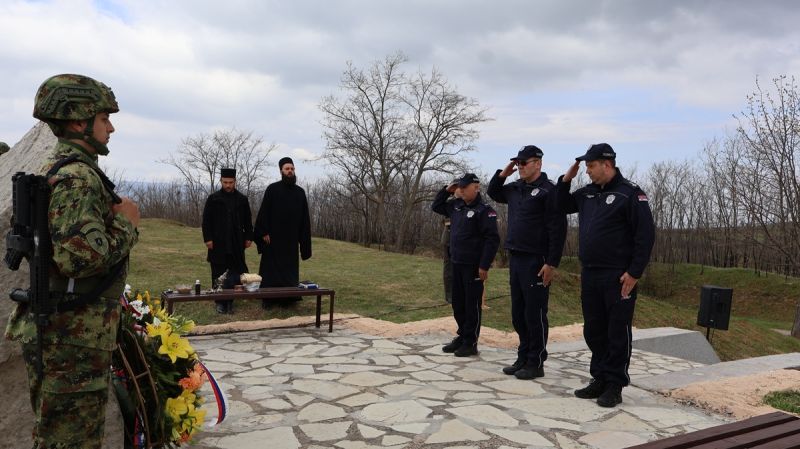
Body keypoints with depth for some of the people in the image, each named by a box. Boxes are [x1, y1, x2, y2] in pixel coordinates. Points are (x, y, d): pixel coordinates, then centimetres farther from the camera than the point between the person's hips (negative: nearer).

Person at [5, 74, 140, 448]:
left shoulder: (55, 169, 14)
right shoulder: (78, 177, -19)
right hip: (72, 340, -10)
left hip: (58, 333, 10)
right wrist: (125, 222, -15)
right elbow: (84, 256, -30)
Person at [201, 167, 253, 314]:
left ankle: (230, 300, 8)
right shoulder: (213, 199, 2)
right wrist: (208, 239, -6)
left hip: (236, 243, 1)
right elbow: (206, 220, 1)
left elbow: (247, 220, 11)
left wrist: (248, 237, 5)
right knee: (219, 273, 4)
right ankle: (220, 302, 11)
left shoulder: (242, 199, 7)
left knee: (235, 273, 0)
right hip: (218, 243, -1)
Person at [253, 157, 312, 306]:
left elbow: (305, 216, 9)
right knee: (270, 268, 2)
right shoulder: (272, 189, -2)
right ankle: (267, 298, 9)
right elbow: (264, 212, -6)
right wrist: (264, 232, -13)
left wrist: (303, 237, 4)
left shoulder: (300, 192, 8)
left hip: (291, 238, 3)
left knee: (289, 269, 6)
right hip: (273, 237, -3)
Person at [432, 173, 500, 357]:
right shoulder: (456, 206, 10)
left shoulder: (484, 210, -12)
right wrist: (446, 190, 10)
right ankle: (462, 336, 27)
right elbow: (436, 206, 26)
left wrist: (484, 266, -21)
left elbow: (492, 239, -17)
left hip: (473, 266, -7)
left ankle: (470, 343, 10)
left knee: (472, 305, 1)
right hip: (457, 264, 8)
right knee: (458, 303, 14)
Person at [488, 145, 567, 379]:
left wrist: (552, 263, -18)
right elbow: (493, 193, 31)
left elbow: (557, 230, -14)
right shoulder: (515, 189, 13)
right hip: (515, 259, 8)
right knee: (518, 315, 13)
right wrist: (502, 174, 11)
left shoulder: (548, 190, -10)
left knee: (535, 315, -1)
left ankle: (536, 363, 10)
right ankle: (523, 358, 24)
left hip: (536, 262, -8)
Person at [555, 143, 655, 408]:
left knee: (618, 332, 1)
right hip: (589, 275, 7)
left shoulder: (630, 194, -9)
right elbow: (562, 206, 27)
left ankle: (615, 386, 10)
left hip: (618, 278, -7)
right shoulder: (587, 194, 12)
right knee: (594, 331, 13)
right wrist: (566, 179, 10)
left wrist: (634, 273, -16)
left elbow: (646, 235, -12)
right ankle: (600, 379, 24)